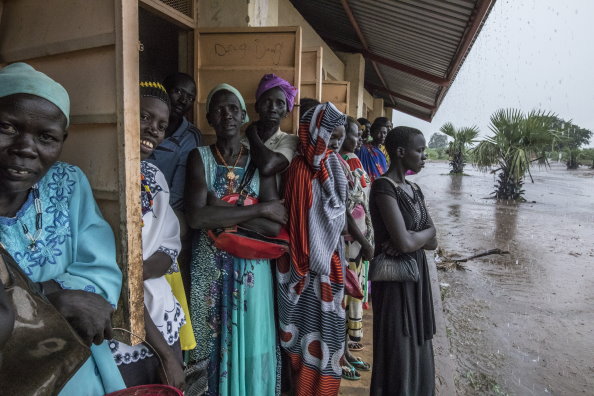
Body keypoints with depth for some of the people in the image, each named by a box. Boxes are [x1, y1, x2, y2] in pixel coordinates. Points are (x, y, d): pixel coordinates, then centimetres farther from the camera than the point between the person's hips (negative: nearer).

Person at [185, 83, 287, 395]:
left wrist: (220, 212, -17)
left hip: (251, 267, 1)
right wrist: (260, 209, -16)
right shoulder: (200, 157, -2)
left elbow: (275, 227, -9)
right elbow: (196, 217, -18)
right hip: (210, 267, -1)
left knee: (251, 344, 9)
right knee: (213, 343, 11)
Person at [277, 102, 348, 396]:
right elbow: (300, 218, -17)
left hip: (330, 255, 8)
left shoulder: (332, 165, 7)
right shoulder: (301, 167, -17)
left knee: (327, 320, 19)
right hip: (313, 260, -8)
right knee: (312, 321, 6)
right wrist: (311, 263, -14)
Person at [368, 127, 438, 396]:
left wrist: (414, 237, -14)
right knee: (397, 351, 6)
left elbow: (432, 242, 6)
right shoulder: (384, 187, -17)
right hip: (395, 278, -8)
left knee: (416, 348, 19)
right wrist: (426, 233, -6)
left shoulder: (414, 189, 9)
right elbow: (404, 243, -25)